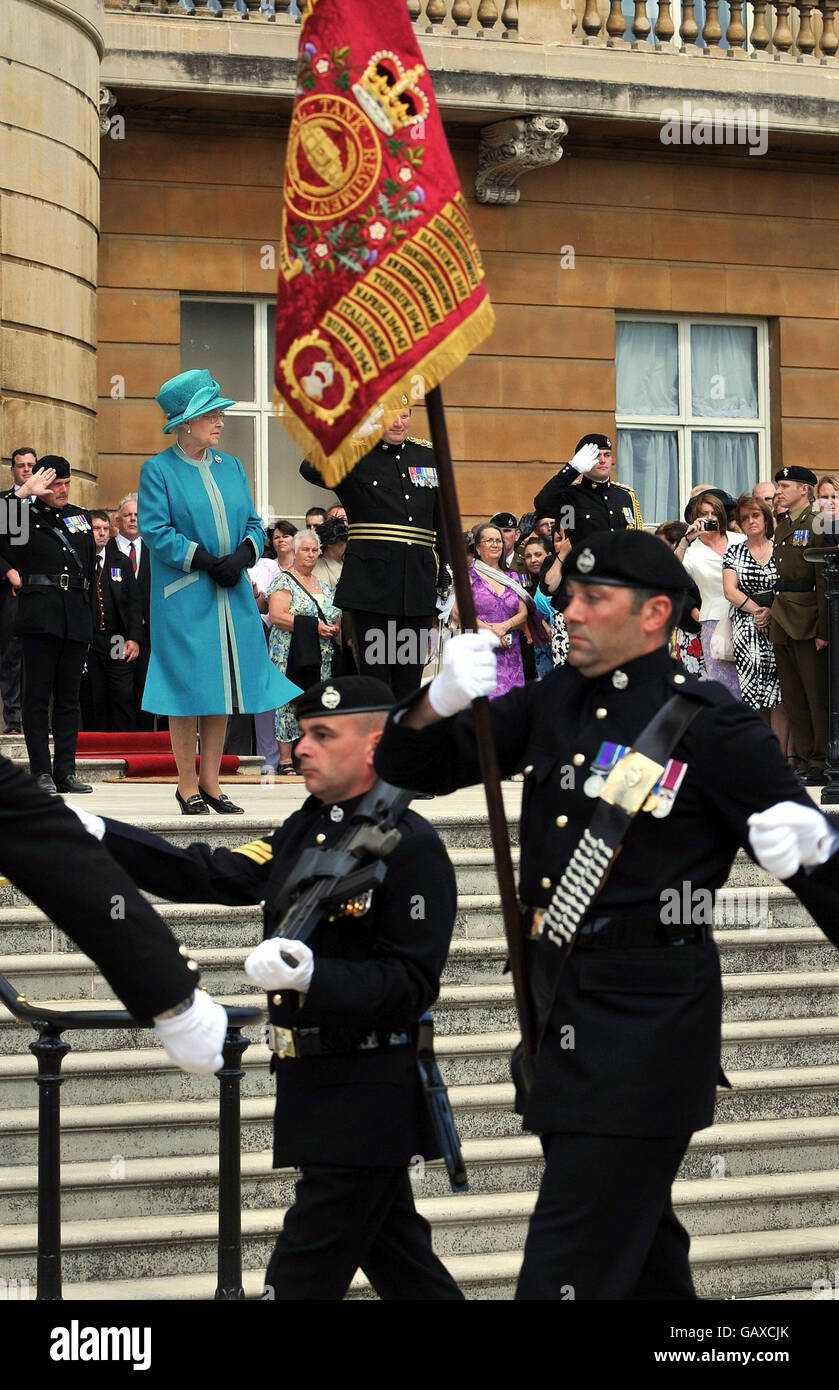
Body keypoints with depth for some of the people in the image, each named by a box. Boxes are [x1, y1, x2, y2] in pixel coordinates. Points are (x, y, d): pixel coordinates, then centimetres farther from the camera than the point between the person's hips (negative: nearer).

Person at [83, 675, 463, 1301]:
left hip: (367, 1101, -8)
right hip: (314, 1086, 8)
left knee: (300, 1278, -6)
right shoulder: (305, 832, 12)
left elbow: (413, 984, -18)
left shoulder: (412, 847, -14)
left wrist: (312, 979, -32)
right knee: (395, 1258, 16)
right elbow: (209, 875, 7)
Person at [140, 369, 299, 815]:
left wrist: (243, 555, -7)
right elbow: (155, 531, -10)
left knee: (223, 688, 6)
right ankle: (188, 786, 6)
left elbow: (253, 523, 14)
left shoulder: (231, 467, 13)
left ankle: (210, 782, 15)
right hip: (184, 598, -5)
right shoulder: (158, 470, -4)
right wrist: (205, 561, -16)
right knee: (188, 686, -2)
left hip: (233, 595, 6)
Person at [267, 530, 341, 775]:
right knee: (289, 703, -8)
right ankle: (285, 760, -7)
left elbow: (335, 616, 27)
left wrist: (335, 630, 2)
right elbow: (276, 616, -14)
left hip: (321, 657, 6)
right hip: (292, 654, -6)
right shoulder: (284, 582, -2)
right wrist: (313, 626, -17)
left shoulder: (323, 585, 19)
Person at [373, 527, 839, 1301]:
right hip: (566, 1003, 8)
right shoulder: (556, 703, 8)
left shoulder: (710, 723, -11)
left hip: (648, 1013, -8)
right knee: (641, 1243, 22)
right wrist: (439, 703, -13)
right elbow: (415, 767, 7)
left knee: (571, 1265, -9)